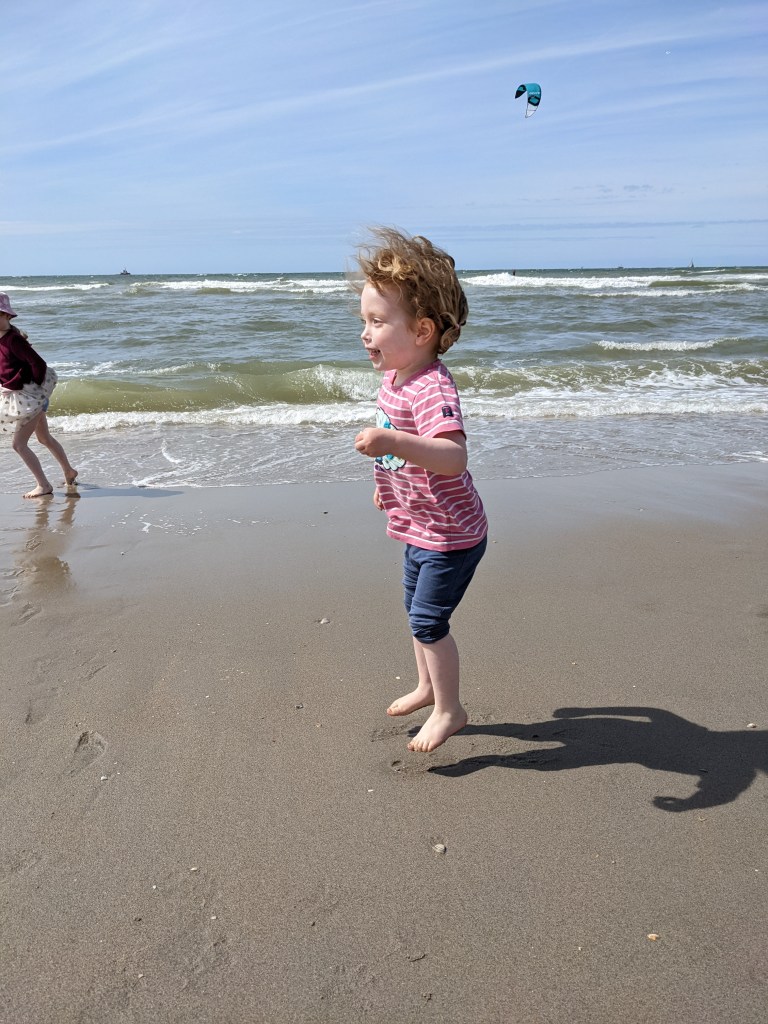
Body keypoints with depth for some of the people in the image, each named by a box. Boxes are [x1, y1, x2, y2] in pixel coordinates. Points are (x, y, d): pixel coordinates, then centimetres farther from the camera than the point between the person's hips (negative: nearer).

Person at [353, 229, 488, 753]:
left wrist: (395, 443, -58)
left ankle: (449, 710, 21)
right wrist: (388, 481, 30)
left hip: (450, 535, -10)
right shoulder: (396, 377, 3)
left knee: (428, 620, 0)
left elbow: (454, 457, -45)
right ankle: (428, 687, 43)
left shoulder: (432, 388, -29)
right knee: (418, 612, 22)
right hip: (419, 528, 10)